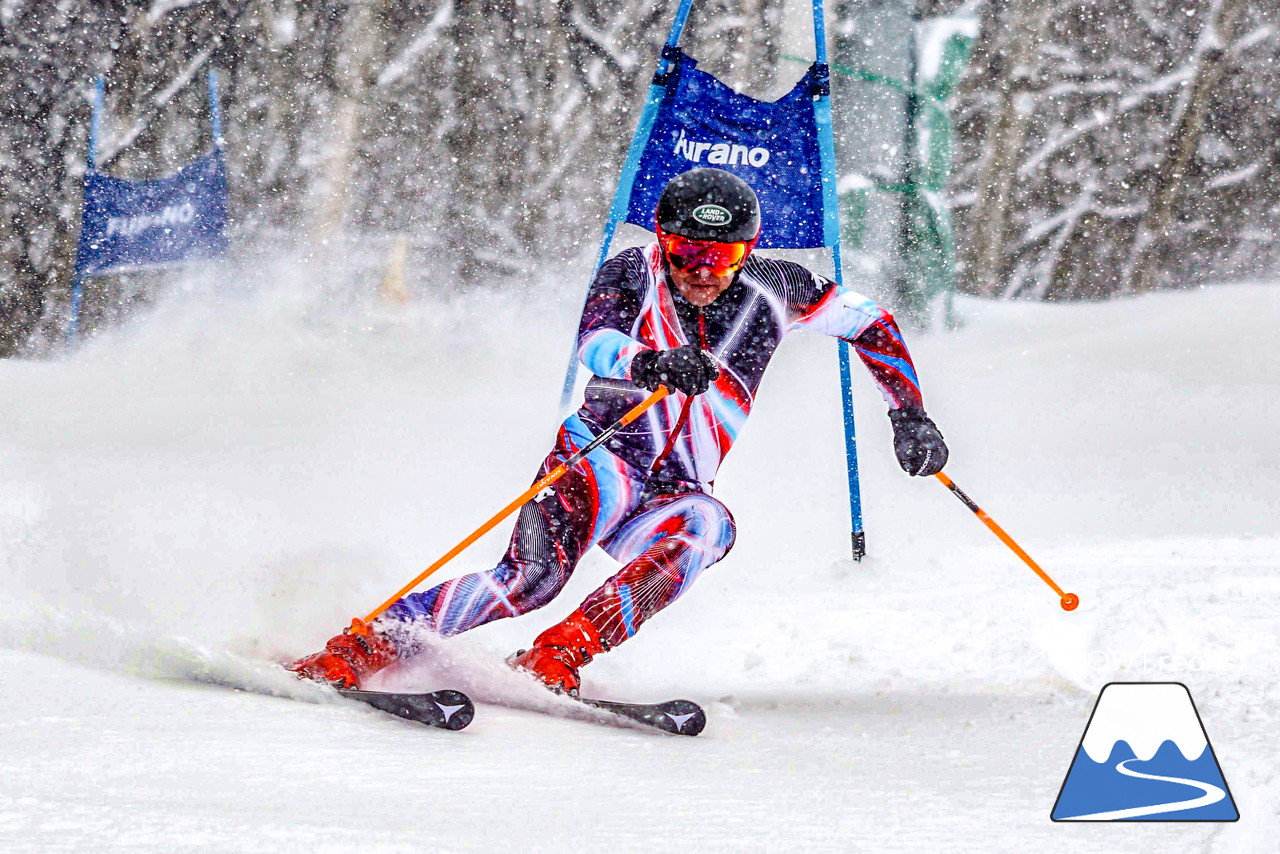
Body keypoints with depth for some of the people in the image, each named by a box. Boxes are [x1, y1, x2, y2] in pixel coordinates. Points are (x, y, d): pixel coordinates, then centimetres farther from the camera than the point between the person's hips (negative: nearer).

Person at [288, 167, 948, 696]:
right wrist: (653, 364, -48)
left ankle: (555, 657, -42)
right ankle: (362, 647, -32)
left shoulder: (772, 290, 3)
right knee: (535, 574, -33)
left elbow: (870, 324, 18)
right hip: (604, 457, -4)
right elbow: (594, 344, -26)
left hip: (674, 493, 4)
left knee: (708, 526, -35)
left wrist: (910, 416, 7)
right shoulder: (634, 272, -6)